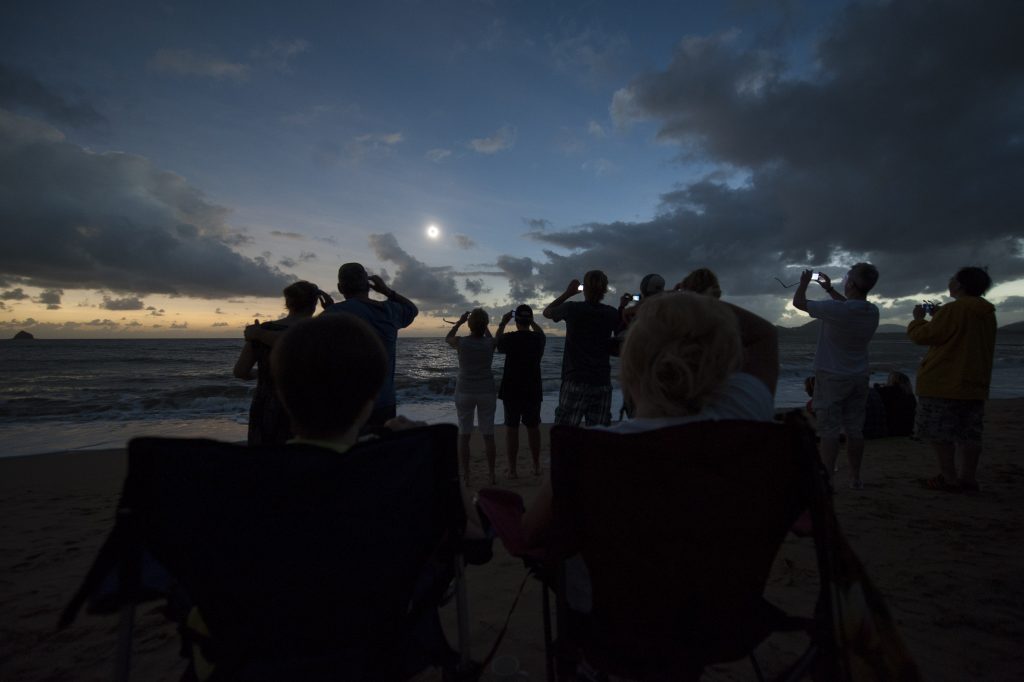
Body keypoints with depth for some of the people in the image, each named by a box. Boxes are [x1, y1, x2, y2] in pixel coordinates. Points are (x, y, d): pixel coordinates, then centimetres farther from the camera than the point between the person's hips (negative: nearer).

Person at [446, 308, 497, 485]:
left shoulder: (461, 342, -11)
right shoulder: (490, 343, -7)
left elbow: (447, 338, 13)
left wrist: (459, 322, 18)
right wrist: (484, 324, 17)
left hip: (465, 392, -1)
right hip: (486, 392, 1)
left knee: (464, 435, 7)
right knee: (488, 435, 9)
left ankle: (465, 477, 11)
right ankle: (492, 475, 17)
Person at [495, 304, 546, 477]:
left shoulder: (510, 338, -12)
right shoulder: (538, 339, -3)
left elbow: (496, 344, 10)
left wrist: (502, 324, 16)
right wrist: (531, 321, 23)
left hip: (511, 391, -3)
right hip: (533, 391, 3)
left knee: (511, 428, 5)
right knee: (533, 428, 13)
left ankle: (512, 470, 9)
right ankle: (536, 467, 22)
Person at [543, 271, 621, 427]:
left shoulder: (572, 308, -5)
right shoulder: (612, 313, 3)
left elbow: (547, 312, 14)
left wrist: (567, 293, 20)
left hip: (575, 381, -3)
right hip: (602, 383, 3)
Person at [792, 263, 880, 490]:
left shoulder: (835, 310, -22)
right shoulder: (873, 312, 0)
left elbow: (798, 302, -9)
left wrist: (804, 282, 9)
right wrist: (829, 289, 27)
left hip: (832, 378, -6)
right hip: (860, 378, 6)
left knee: (829, 431, -3)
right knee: (855, 430, 13)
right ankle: (855, 478, 24)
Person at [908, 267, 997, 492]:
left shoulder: (952, 310, -15)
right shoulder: (987, 313, 12)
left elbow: (924, 336, -11)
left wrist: (918, 319, 8)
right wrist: (936, 316, 19)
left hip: (943, 385, -8)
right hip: (975, 384, 8)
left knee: (938, 433, -1)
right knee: (968, 434, 12)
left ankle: (949, 478, 2)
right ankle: (968, 478, 17)